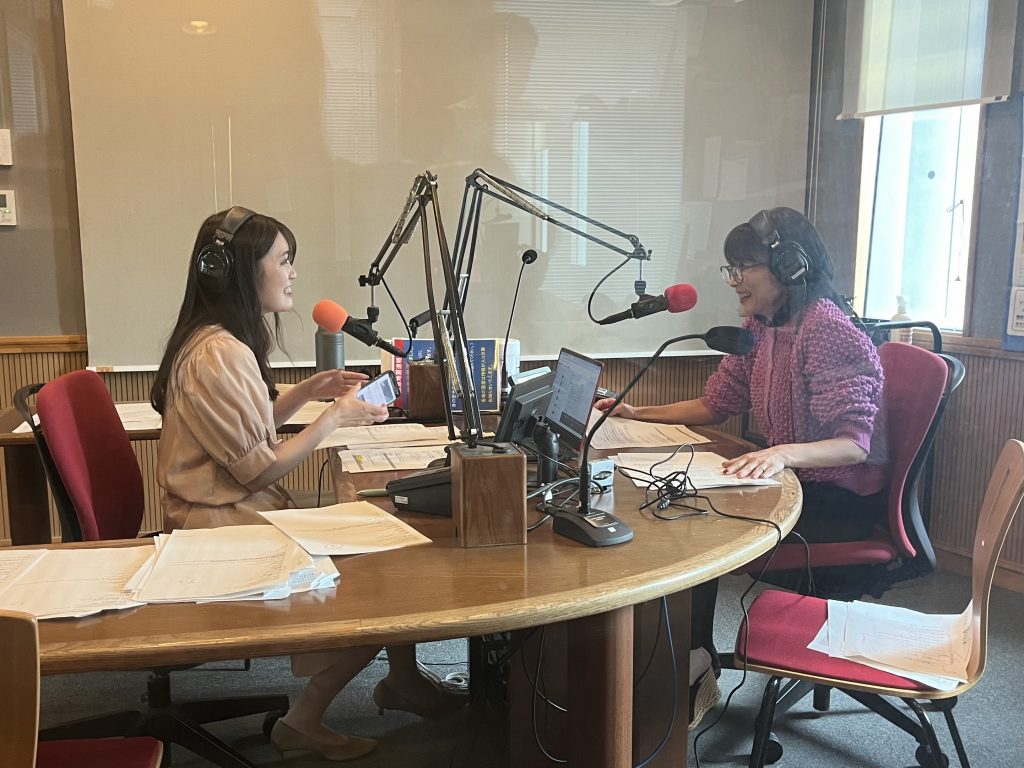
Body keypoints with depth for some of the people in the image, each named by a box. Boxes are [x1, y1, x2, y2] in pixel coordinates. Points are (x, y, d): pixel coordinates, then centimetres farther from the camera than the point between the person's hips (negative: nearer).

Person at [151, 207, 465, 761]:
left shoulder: (226, 340, 9)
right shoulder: (217, 354, -23)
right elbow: (259, 471, -21)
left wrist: (306, 392, 6)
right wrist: (334, 418, -12)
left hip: (243, 510, 10)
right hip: (225, 524, -9)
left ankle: (401, 682, 21)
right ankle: (303, 722, 7)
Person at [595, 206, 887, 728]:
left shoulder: (827, 330, -21)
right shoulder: (759, 328, 6)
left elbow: (854, 444, -26)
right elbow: (715, 404, 13)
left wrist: (782, 453, -44)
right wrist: (639, 415, 5)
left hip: (842, 500, -8)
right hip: (793, 482, 8)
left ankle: (693, 667, 2)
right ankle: (691, 665, 2)